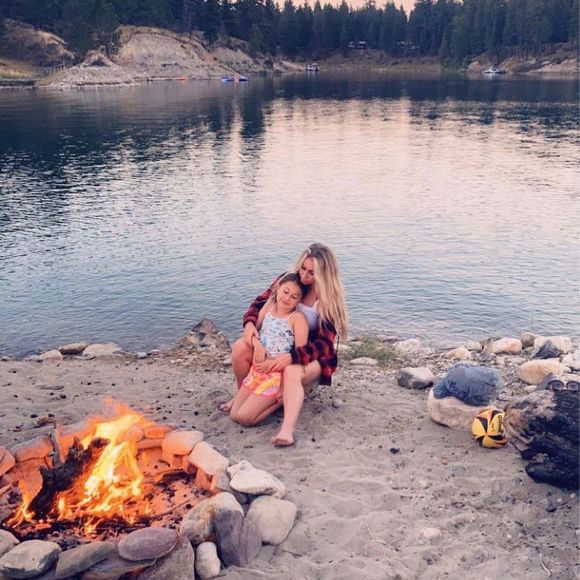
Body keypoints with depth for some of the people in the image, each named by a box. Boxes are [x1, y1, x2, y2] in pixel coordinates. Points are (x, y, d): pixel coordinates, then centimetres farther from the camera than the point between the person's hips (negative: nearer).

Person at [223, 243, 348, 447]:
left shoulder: (330, 300, -16)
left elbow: (323, 344, -22)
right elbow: (260, 302, 4)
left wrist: (290, 357, -37)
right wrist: (249, 323, -20)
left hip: (313, 356, -4)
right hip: (279, 345, 5)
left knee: (292, 372, -39)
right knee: (240, 348, -20)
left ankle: (287, 431, -54)